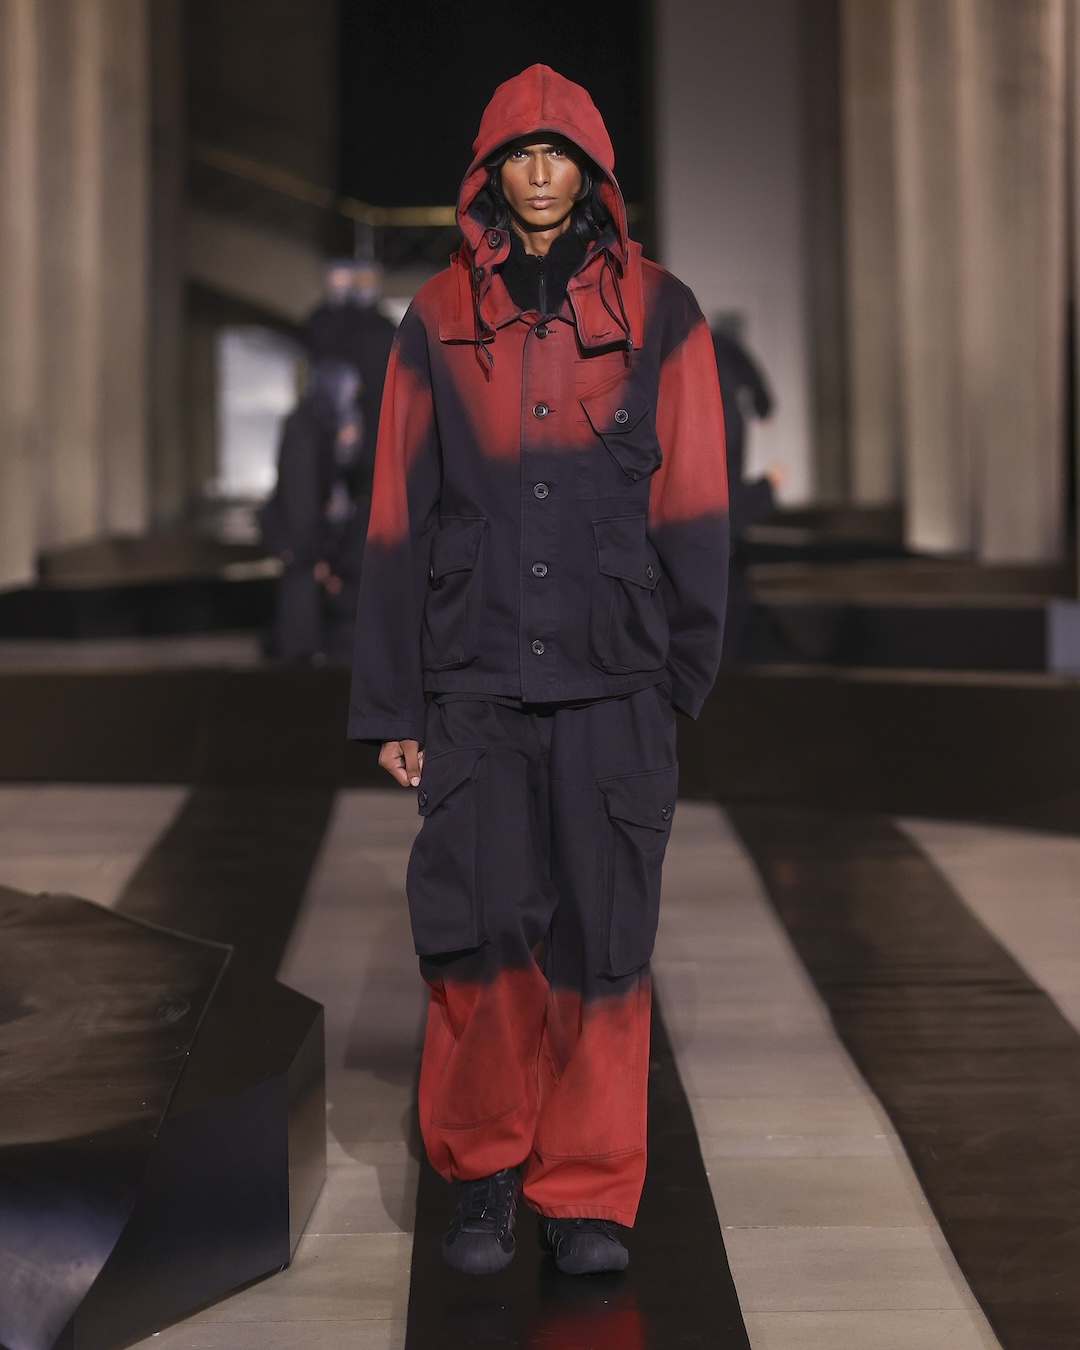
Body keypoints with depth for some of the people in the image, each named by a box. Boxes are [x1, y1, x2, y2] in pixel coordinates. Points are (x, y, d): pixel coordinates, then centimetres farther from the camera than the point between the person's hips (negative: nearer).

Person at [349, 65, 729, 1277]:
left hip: (613, 681, 0)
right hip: (475, 679, 1)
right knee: (478, 928, -4)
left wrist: (683, 667, -1)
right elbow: (398, 520, 7)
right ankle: (483, 1173, 16)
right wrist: (392, 706, 3)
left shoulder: (657, 315, 7)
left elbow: (693, 506, 6)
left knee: (602, 935, 0)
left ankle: (587, 1191, 14)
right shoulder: (439, 322, 9)